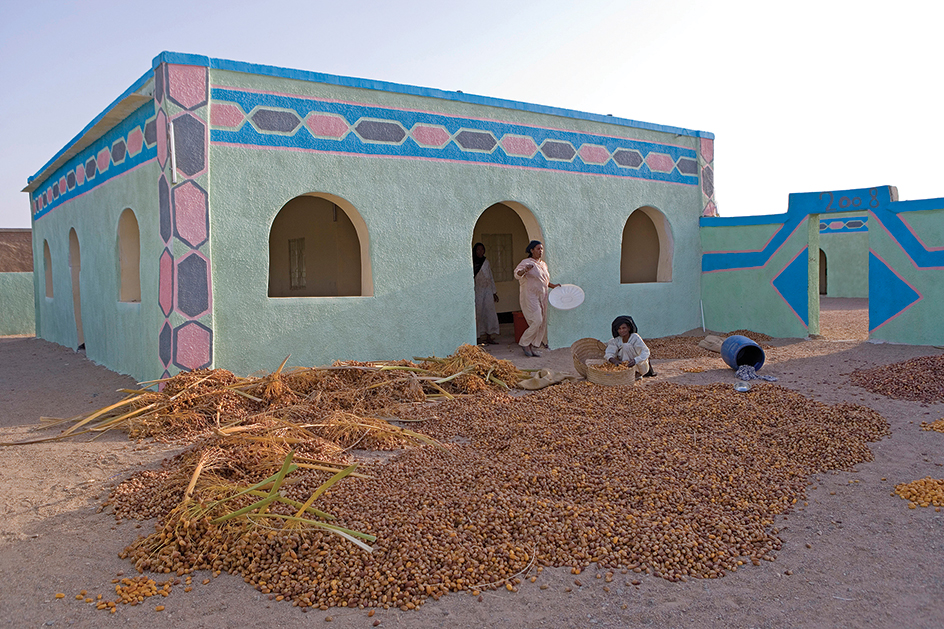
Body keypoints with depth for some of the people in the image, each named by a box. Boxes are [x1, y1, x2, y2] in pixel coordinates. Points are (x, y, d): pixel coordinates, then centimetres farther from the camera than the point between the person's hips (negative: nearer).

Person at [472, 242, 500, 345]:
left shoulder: (486, 262, 14)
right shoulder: (471, 263, -2)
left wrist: (494, 292, 16)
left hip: (488, 291, 5)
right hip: (477, 291, -5)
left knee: (490, 313, 1)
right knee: (478, 313, -4)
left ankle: (489, 337, 6)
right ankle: (479, 337, 0)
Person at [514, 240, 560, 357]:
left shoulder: (543, 264, 17)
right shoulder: (526, 263, -6)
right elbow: (517, 274, -23)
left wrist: (553, 286, 13)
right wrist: (524, 270, -43)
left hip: (542, 297, 8)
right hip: (530, 296, -8)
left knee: (542, 323, 3)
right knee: (537, 321, -16)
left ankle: (533, 348, 11)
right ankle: (524, 343, 1)